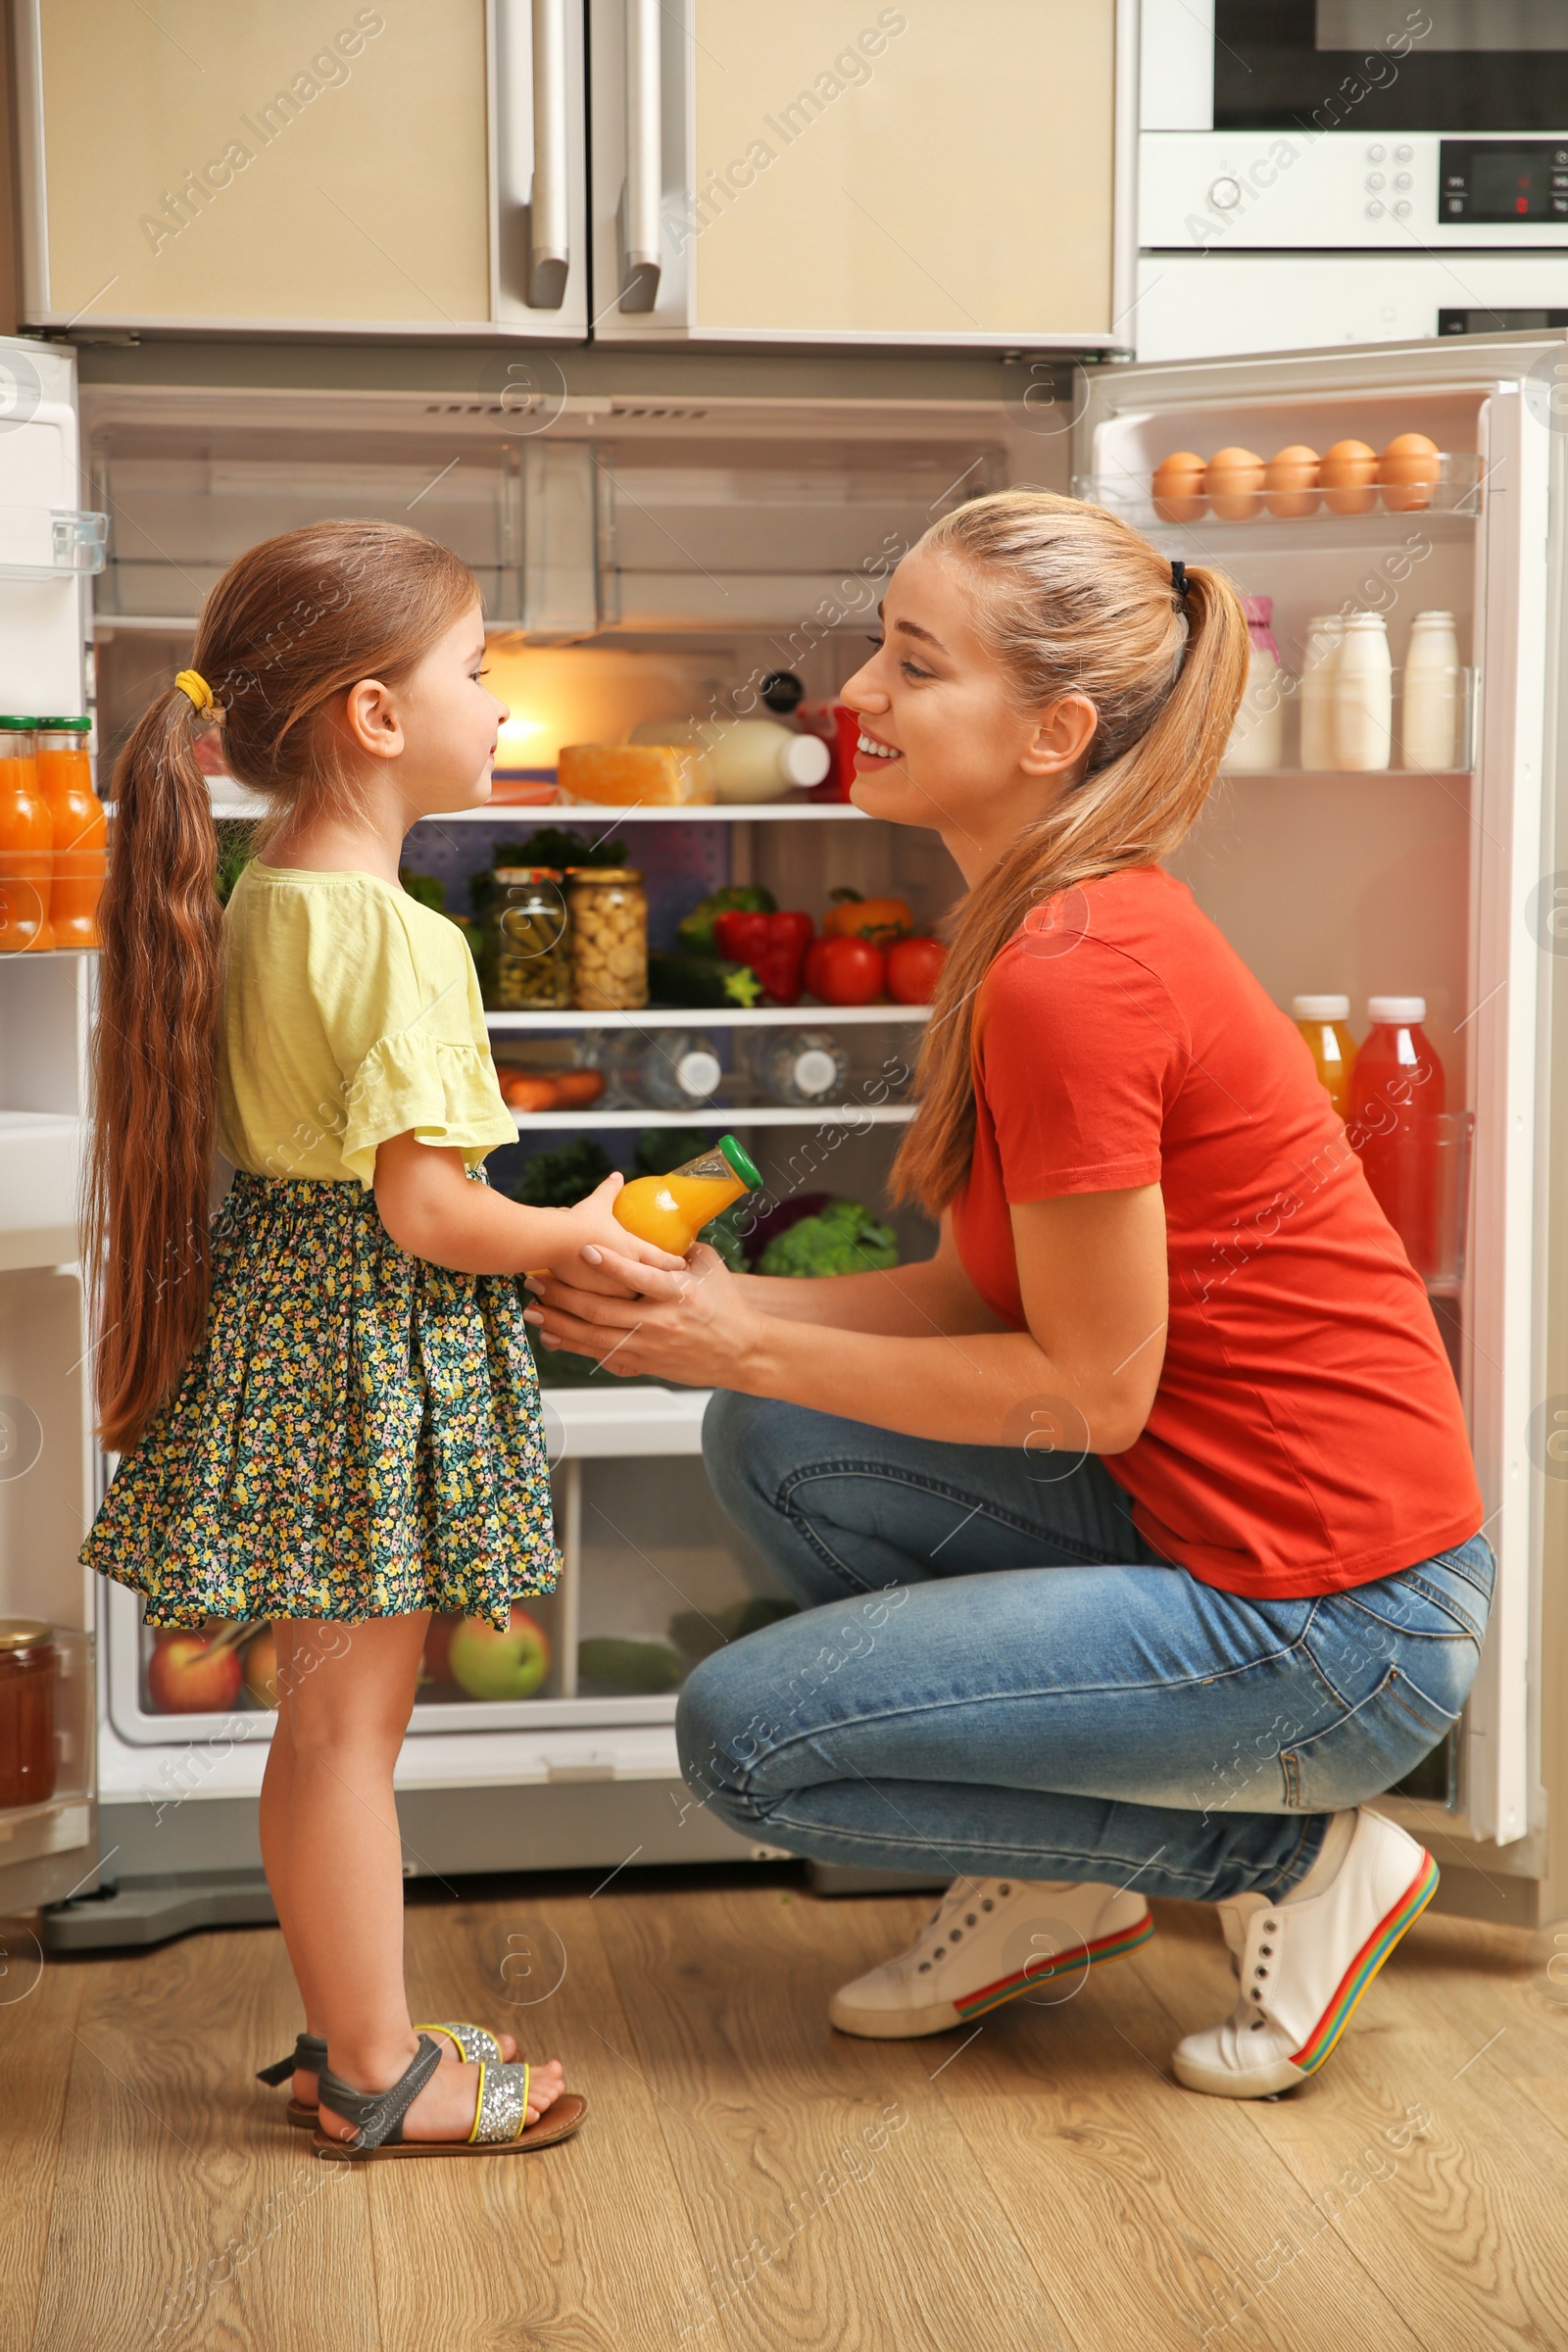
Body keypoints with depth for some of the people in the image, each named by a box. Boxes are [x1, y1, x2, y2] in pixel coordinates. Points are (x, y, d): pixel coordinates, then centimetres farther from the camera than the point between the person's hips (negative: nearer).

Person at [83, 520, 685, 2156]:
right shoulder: (399, 942, -20)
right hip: (373, 1355, -9)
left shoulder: (251, 901, 8)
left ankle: (345, 2033, 30)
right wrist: (582, 1237, -5)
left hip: (271, 1328, 9)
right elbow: (429, 1213, -23)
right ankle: (378, 2075, 15)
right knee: (347, 1721, 2)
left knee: (327, 1714, 17)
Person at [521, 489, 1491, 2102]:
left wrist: (747, 1346, -12)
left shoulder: (1072, 974, -24)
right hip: (1201, 1515, 9)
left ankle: (1288, 1854, 4)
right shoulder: (1043, 924, 7)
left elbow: (1091, 1386, -19)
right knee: (769, 1448, 6)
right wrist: (725, 1310, -1)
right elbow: (997, 1292, 9)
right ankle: (1053, 1888, 16)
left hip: (1328, 1624, -9)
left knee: (742, 1738, -5)